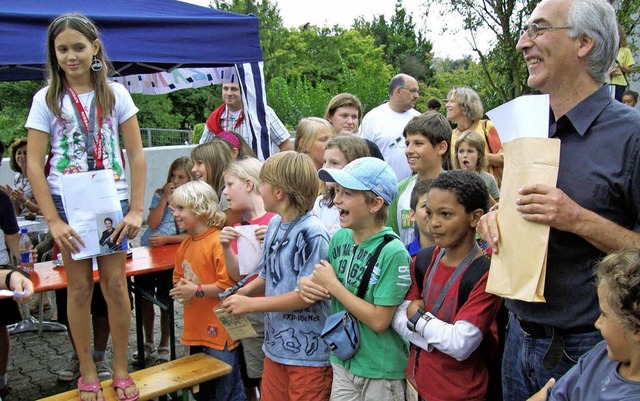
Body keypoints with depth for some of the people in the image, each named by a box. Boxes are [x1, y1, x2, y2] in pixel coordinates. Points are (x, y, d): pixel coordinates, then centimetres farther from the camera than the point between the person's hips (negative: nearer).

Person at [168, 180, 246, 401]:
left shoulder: (218, 242, -18)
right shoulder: (185, 245, 9)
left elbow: (229, 284, -23)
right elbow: (178, 277, 20)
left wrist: (197, 290, -17)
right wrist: (180, 288, -2)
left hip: (218, 330, -9)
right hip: (195, 329, 9)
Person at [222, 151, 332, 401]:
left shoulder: (312, 234, -21)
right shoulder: (275, 224, 5)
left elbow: (307, 295, -21)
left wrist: (251, 304, -16)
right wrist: (242, 293, -2)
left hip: (308, 352, -7)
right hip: (276, 344, 8)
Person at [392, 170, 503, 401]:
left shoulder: (485, 274, -19)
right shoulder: (423, 260, -1)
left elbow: (460, 344, -24)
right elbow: (398, 319, -5)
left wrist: (417, 316, -13)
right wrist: (442, 336, -18)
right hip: (418, 381, 5)